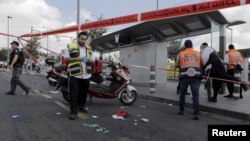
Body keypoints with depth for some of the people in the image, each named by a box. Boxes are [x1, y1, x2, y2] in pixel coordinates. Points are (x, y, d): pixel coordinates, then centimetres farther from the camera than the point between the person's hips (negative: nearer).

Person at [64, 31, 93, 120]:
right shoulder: (71, 47, -2)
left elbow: (92, 61, 17)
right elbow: (66, 59, -8)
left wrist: (89, 60, -8)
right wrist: (77, 59, -20)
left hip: (86, 75, 5)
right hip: (75, 75, -5)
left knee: (84, 92, 18)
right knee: (74, 94, -6)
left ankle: (81, 106, 39)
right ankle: (73, 112, -2)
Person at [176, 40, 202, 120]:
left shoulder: (181, 54, 7)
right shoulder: (198, 53, 11)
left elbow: (176, 65, 14)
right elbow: (202, 64, 16)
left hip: (184, 76, 0)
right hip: (195, 76, 0)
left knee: (182, 94, 16)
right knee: (195, 95, 0)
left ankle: (181, 110, 25)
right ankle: (196, 114, -5)